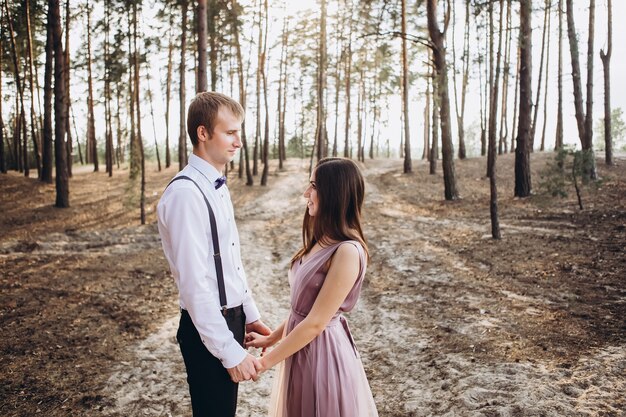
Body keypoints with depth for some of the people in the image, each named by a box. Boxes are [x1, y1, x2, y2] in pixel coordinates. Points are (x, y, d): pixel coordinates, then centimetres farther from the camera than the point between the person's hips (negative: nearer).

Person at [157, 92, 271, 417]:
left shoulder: (217, 186, 7)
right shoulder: (185, 193, -22)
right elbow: (194, 283, -24)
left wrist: (249, 314, 14)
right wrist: (230, 351, -21)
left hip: (231, 318, 9)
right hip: (207, 329, -8)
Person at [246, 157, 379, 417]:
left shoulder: (347, 251, -25)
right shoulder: (325, 240, 4)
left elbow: (315, 323, -22)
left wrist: (265, 362, -13)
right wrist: (271, 338, 14)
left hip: (322, 352, -8)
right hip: (302, 347, 8)